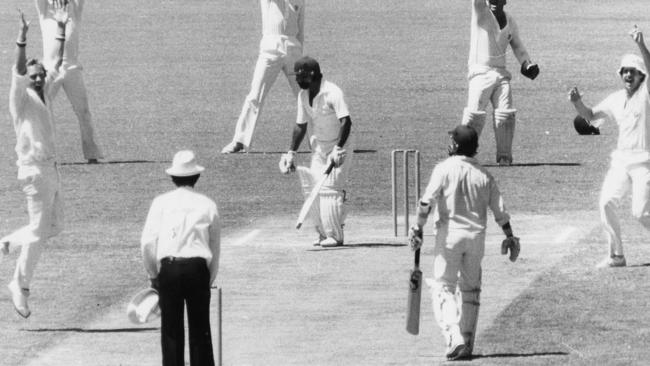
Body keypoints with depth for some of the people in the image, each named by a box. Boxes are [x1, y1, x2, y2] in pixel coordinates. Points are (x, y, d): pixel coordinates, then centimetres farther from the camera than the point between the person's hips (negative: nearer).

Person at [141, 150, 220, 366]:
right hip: (198, 267, 1)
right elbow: (215, 249, 12)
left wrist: (153, 275, 12)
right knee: (200, 329, 7)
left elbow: (148, 243, 0)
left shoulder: (161, 203, 5)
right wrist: (210, 280, 22)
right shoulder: (208, 205, 8)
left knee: (171, 330, 6)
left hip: (168, 268, 0)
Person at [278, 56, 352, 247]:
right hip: (318, 146, 7)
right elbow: (300, 126, 9)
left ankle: (335, 236, -8)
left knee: (330, 187, -13)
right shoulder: (303, 95, 0)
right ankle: (323, 233, 13)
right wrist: (291, 153, 7)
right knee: (313, 188, 3)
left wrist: (338, 149, -39)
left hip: (339, 145, -7)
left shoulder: (332, 92, -24)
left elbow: (346, 122, -33)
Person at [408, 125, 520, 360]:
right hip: (476, 235, 4)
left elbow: (427, 202, -16)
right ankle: (467, 344, 16)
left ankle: (454, 337, -21)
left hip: (449, 233, -4)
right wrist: (510, 236, 17)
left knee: (443, 288, -1)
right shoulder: (484, 175, 7)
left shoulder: (445, 168, -6)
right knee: (470, 290, 16)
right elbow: (499, 210, 8)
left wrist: (418, 228, -13)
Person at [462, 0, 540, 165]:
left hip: (501, 74, 4)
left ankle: (504, 156, 1)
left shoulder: (510, 22, 11)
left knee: (506, 114, -5)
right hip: (481, 72, -4)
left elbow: (517, 46, 21)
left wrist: (527, 64, 8)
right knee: (475, 114, -14)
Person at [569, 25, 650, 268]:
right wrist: (577, 102, -5)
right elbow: (591, 115, 16)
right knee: (606, 203, -4)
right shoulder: (615, 99, 11)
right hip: (621, 161, 6)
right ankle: (616, 255, 6)